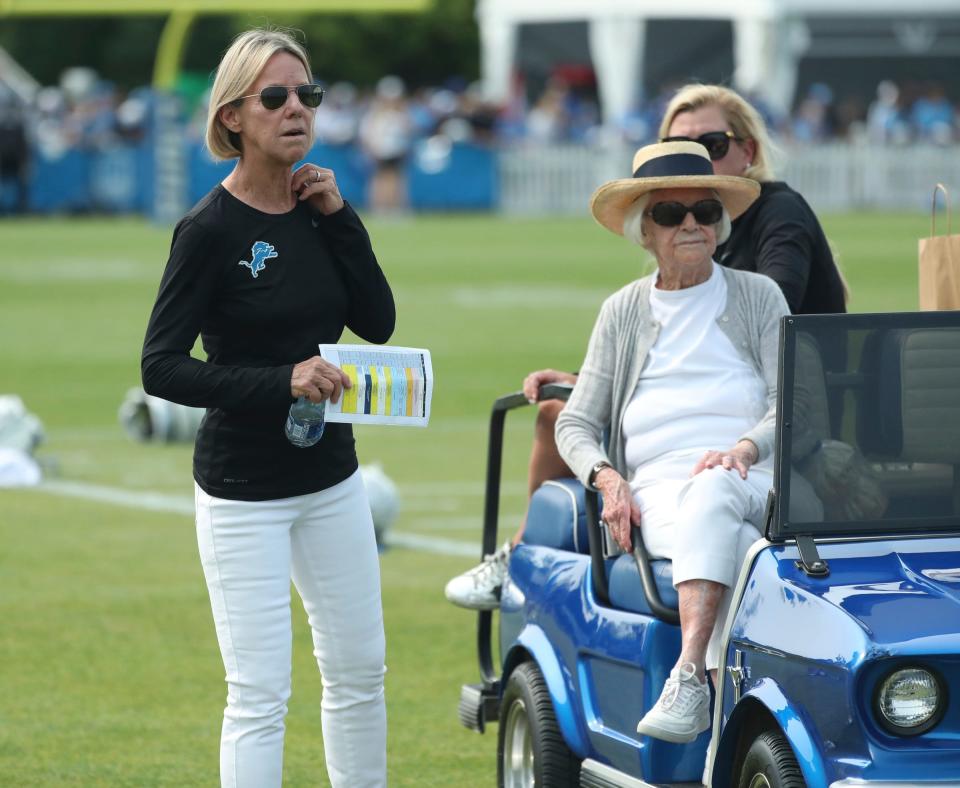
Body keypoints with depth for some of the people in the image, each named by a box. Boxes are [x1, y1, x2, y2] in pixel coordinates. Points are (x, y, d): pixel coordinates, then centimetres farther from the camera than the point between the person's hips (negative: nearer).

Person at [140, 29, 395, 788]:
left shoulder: (317, 208, 4)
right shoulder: (211, 228, -15)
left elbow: (378, 322, 0)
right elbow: (161, 367, -18)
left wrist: (339, 218, -9)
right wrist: (280, 382, -27)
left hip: (331, 475, 7)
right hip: (244, 490, -7)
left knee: (359, 669, 15)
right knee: (260, 695, -7)